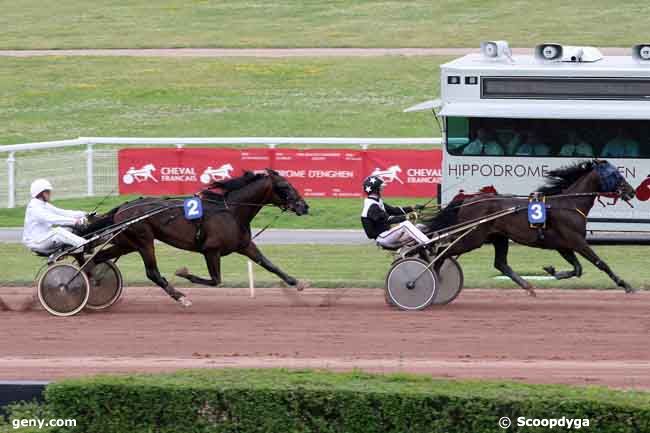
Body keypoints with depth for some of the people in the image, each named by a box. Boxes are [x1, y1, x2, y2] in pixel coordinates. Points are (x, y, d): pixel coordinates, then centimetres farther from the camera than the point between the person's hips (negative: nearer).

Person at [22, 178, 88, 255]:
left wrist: (82, 215, 0)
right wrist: (72, 221, -35)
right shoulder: (33, 208, -16)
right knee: (58, 231, -31)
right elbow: (51, 219, -29)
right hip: (35, 242, -10)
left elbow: (61, 212, 12)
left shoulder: (45, 205, 16)